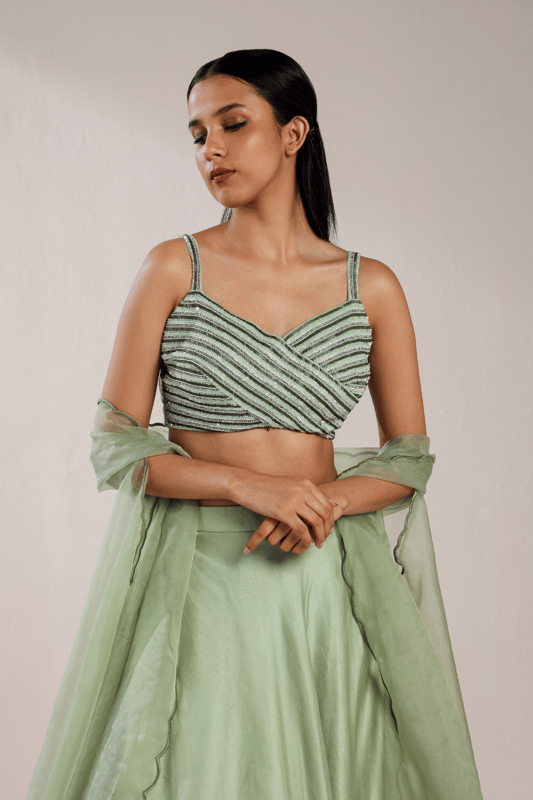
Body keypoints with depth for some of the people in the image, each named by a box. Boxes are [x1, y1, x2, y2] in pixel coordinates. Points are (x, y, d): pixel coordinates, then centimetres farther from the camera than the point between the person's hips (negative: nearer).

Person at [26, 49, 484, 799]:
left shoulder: (371, 286, 3)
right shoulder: (173, 268, -1)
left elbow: (410, 456, 7)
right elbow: (114, 446, -4)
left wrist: (329, 500, -12)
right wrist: (250, 486, -17)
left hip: (321, 574, 2)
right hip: (197, 575, -2)